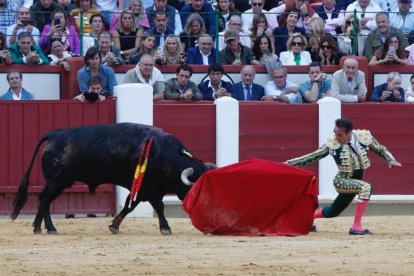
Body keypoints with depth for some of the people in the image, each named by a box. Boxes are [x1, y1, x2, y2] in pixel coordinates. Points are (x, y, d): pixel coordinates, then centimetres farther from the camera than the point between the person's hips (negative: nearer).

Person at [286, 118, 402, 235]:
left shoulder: (364, 136, -9)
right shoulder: (332, 143, -15)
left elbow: (381, 149, 5)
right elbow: (313, 156, -5)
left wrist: (390, 159, -12)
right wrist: (291, 163, -8)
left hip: (355, 182, 5)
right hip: (341, 181, -5)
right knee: (366, 187, -32)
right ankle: (356, 226, -28)